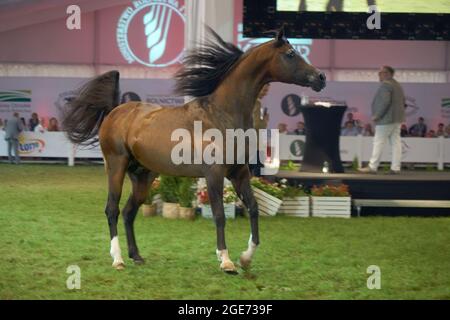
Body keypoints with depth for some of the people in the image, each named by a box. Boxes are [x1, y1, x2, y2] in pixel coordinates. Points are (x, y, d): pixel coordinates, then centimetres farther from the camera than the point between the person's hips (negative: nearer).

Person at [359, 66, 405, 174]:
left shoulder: (385, 84, -13)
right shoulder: (398, 85, 18)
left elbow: (385, 101, -23)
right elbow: (403, 102, 20)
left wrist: (377, 115, -18)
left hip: (386, 119, -9)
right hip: (397, 119, 9)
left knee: (378, 142, -6)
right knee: (396, 142, 6)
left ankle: (372, 167, -4)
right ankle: (395, 167, 4)